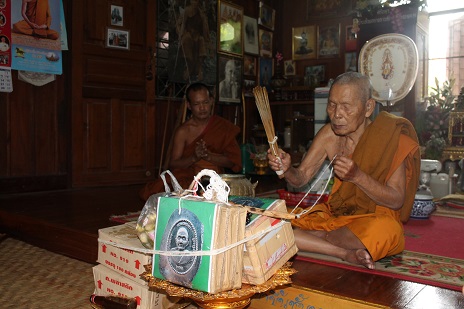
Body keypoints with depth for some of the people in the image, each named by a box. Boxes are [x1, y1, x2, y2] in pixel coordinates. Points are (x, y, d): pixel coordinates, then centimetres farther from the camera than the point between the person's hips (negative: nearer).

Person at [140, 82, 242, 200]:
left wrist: (208, 156, -16)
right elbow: (173, 165, 1)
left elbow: (232, 161, 1)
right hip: (187, 179, 1)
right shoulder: (183, 131, 3)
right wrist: (194, 157, -18)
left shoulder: (224, 127, 5)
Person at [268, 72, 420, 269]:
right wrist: (287, 169, -26)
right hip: (334, 214, 4)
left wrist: (357, 176, -32)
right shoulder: (329, 135, -2)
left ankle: (316, 239, -15)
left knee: (382, 231, -41)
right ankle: (345, 253, -22)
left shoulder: (390, 136, -14)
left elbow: (397, 201, -17)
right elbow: (301, 178, -3)